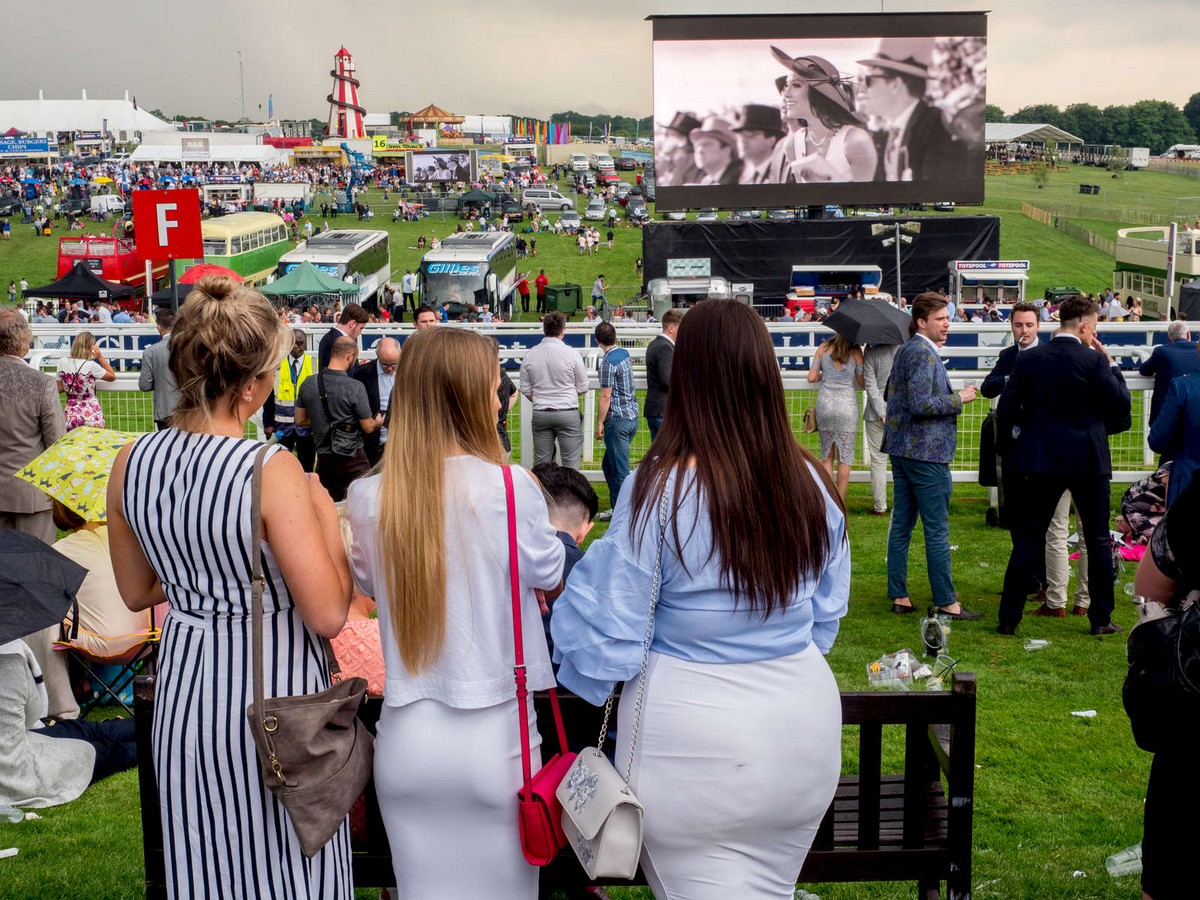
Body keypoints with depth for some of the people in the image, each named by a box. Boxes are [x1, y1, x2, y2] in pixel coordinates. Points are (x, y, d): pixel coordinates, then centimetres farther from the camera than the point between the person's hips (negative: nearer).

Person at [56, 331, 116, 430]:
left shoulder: (62, 362, 0)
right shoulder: (90, 365, -13)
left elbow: (60, 388, 7)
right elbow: (112, 377, 0)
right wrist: (100, 357, -1)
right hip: (91, 414, -4)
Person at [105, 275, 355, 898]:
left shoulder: (129, 464, -5)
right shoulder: (273, 471, -23)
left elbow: (137, 592, 9)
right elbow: (328, 615, -21)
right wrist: (326, 519, -9)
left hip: (185, 678, 6)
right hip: (273, 689, -5)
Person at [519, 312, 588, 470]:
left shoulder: (530, 355, 0)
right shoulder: (572, 354, -9)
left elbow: (525, 390, 7)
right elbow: (582, 388, 0)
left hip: (540, 414, 3)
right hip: (568, 413, -3)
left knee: (540, 464, 10)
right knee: (570, 464, 1)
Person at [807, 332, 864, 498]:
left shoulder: (823, 349, 2)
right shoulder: (855, 352, -4)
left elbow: (811, 378, 0)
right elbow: (862, 382, 2)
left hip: (825, 405, 2)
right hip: (846, 406, -2)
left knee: (827, 456, 10)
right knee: (844, 458, 5)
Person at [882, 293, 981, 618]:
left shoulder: (905, 350, 15)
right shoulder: (923, 354, -16)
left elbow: (891, 393, 28)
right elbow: (921, 404, -24)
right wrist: (959, 399, -13)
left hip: (901, 450, 10)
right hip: (926, 451, -10)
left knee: (901, 525, 10)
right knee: (937, 530, -4)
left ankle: (899, 597, 15)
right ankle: (946, 602, 0)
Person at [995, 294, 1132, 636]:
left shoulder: (1028, 359, -2)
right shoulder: (1094, 361, -11)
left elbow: (1005, 412, -1)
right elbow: (1121, 406, -7)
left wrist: (1021, 433, 17)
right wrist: (1112, 365, 3)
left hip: (1040, 459, 2)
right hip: (1088, 460, -2)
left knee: (1028, 541, 7)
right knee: (1098, 540, 11)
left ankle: (1008, 618, 6)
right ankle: (1101, 618, 16)